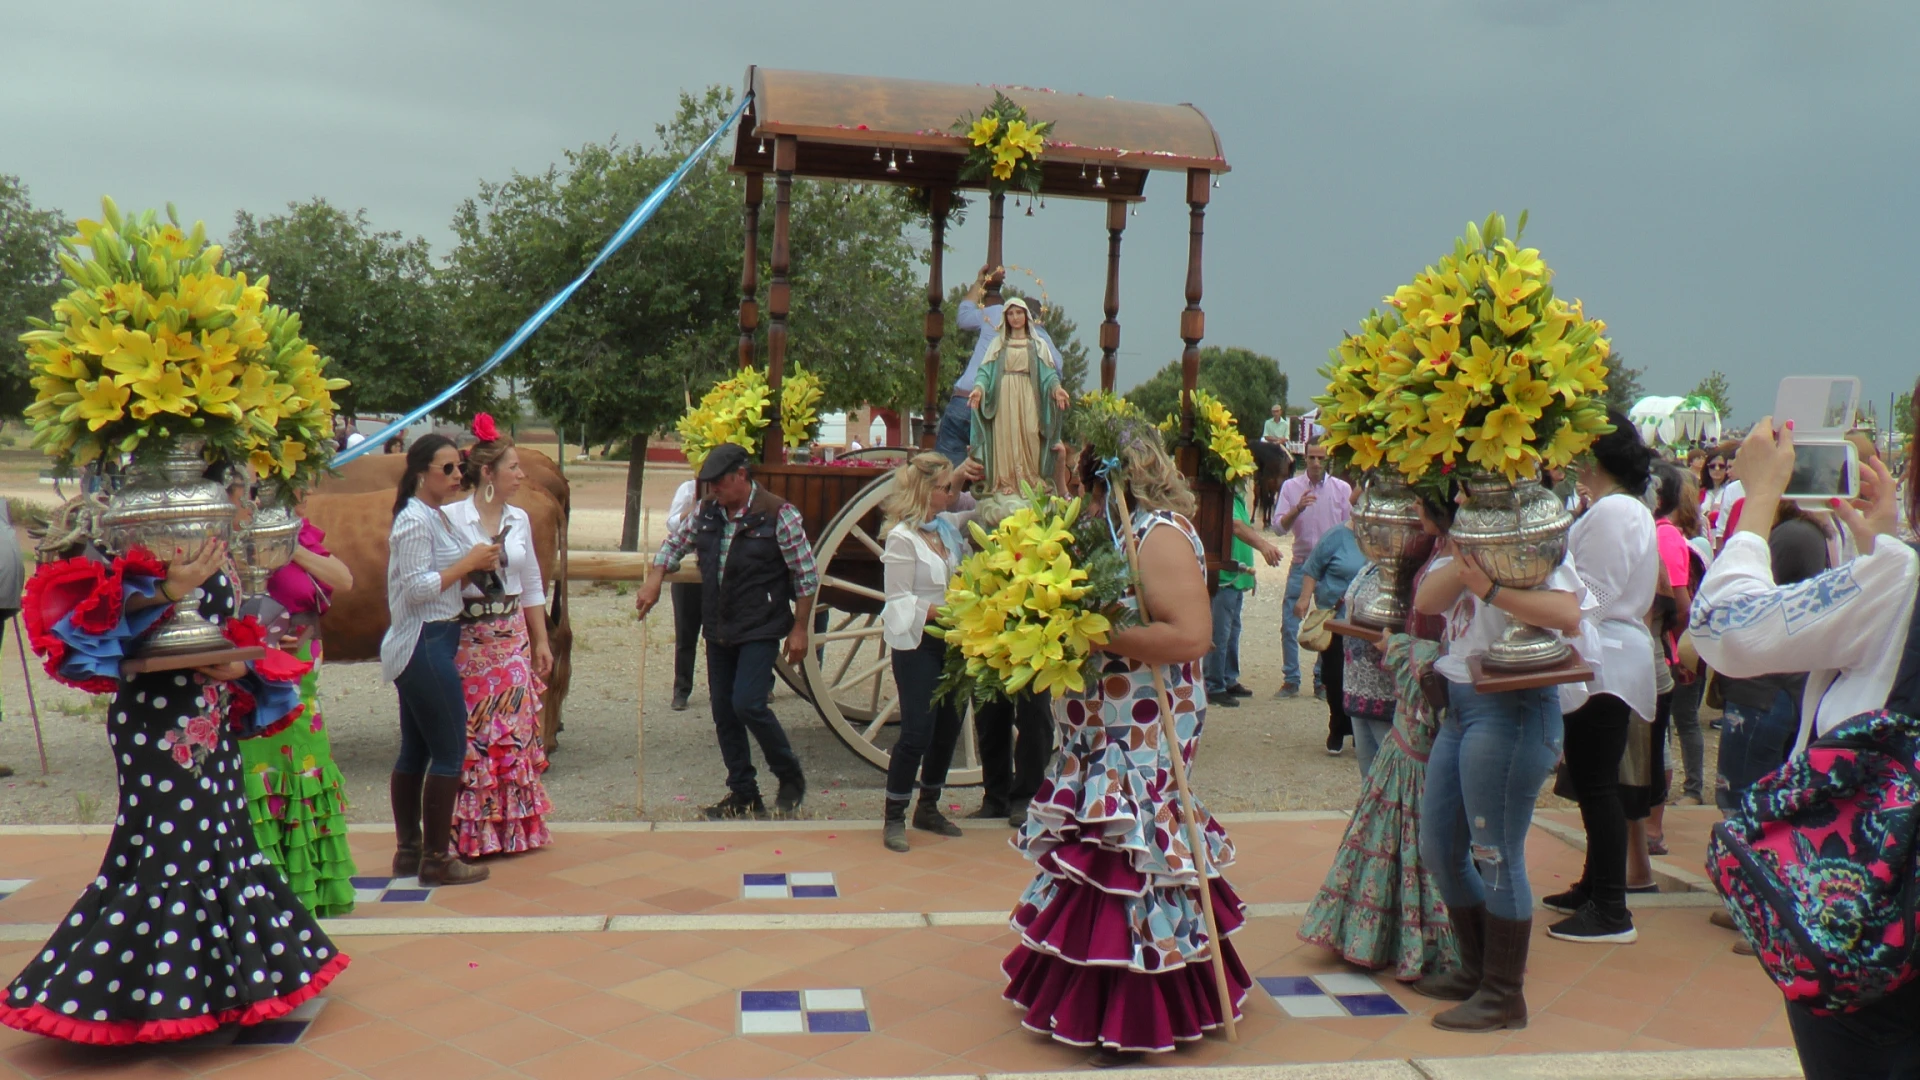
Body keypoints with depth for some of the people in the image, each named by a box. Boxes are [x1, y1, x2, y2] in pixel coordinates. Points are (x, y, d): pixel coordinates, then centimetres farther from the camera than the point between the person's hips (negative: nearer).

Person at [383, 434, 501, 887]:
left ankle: (408, 850, 22)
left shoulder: (437, 515, 14)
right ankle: (436, 859, 1)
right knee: (450, 752, -5)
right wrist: (468, 564, -16)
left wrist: (478, 562, 2)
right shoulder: (414, 520, -15)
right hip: (426, 646, -10)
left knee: (415, 750, 14)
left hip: (421, 647, 10)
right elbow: (417, 588, -21)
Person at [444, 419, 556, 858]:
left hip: (512, 638, 5)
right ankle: (472, 833, 10)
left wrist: (541, 641, 14)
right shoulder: (452, 518, -7)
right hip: (468, 639, -5)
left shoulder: (520, 519, 8)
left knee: (515, 731, 5)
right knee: (472, 736, 0)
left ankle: (515, 826, 16)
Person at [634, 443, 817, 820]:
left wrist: (799, 629, -9)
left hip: (760, 631, -6)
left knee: (748, 704, -17)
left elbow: (806, 577, -9)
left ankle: (791, 777, 6)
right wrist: (654, 579, 5)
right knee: (723, 713, 8)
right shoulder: (706, 512, 5)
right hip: (718, 632, 7)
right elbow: (675, 543, 22)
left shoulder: (778, 515, -12)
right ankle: (744, 796, 20)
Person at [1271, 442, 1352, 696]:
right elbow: (1279, 526, -6)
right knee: (1289, 626, -2)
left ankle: (1323, 680, 15)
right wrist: (1298, 508, -23)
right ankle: (1290, 679, 9)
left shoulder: (1342, 489, 1)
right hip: (1301, 564, 0)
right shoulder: (1291, 487, 1)